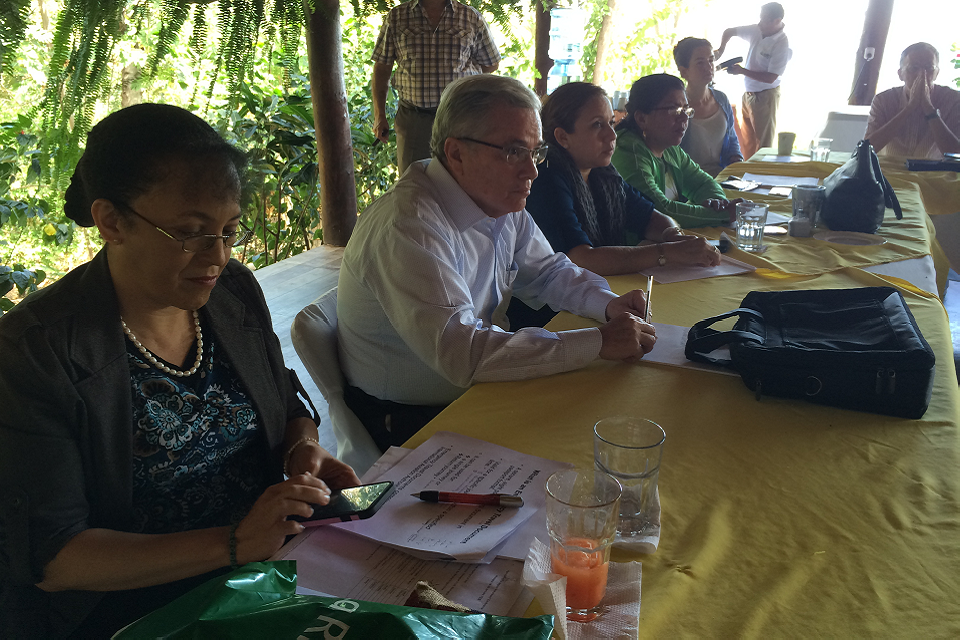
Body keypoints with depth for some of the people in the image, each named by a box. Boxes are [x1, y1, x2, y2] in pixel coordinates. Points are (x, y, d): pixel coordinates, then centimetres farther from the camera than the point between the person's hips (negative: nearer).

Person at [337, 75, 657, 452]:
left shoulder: (500, 201, 0)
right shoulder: (408, 227, -28)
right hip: (407, 423, -8)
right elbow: (462, 354, -36)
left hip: (476, 389, 8)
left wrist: (609, 305, -7)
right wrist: (599, 342, -31)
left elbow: (547, 271, 15)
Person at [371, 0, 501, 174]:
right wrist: (379, 115, 3)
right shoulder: (396, 17, 6)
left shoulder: (471, 17, 6)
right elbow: (381, 68, 8)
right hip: (412, 118, 0)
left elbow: (492, 64, 17)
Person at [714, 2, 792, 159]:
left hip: (765, 97, -7)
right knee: (747, 142, 14)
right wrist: (721, 49, -5)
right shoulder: (756, 31, -1)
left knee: (763, 143, 0)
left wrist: (742, 71, -20)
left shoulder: (782, 45, -20)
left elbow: (770, 78, -22)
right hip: (748, 94, 7)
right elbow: (729, 32, 13)